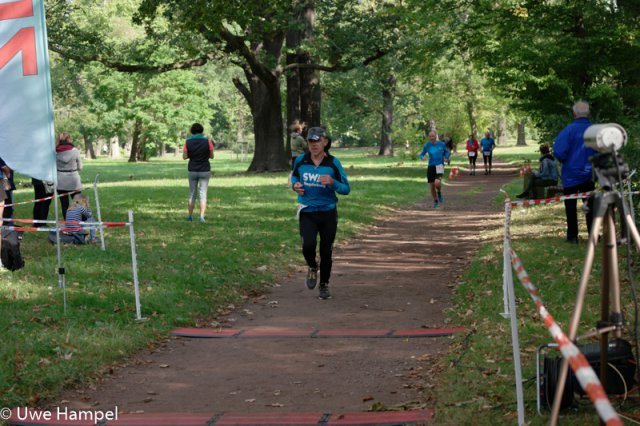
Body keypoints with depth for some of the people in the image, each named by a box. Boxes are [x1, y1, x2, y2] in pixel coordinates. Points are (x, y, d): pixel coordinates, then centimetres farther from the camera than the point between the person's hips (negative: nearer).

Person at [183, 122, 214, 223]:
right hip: (204, 171, -2)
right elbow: (211, 156, -3)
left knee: (192, 194, 15)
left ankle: (190, 216, 18)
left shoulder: (188, 142, -6)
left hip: (192, 171, 2)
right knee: (203, 194, 2)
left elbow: (184, 156, -3)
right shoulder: (207, 141, -10)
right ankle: (202, 216, -9)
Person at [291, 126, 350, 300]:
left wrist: (332, 182, -23)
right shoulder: (300, 161, -1)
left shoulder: (333, 163, -6)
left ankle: (324, 285, 27)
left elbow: (346, 189, -4)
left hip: (328, 212, 0)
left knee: (326, 251, 5)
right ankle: (312, 268, 14)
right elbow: (294, 175, 21)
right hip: (307, 212, 0)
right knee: (308, 245, -20)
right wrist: (295, 185, -2)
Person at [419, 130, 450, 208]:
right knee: (432, 186, 6)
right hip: (431, 167, 2)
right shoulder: (427, 145, -1)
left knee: (437, 183, -24)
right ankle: (436, 201, 29)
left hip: (439, 166, -2)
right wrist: (422, 157, -14)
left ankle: (439, 193, 11)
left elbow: (447, 152, 14)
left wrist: (446, 157, -6)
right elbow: (422, 154, 9)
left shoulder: (441, 144, -3)